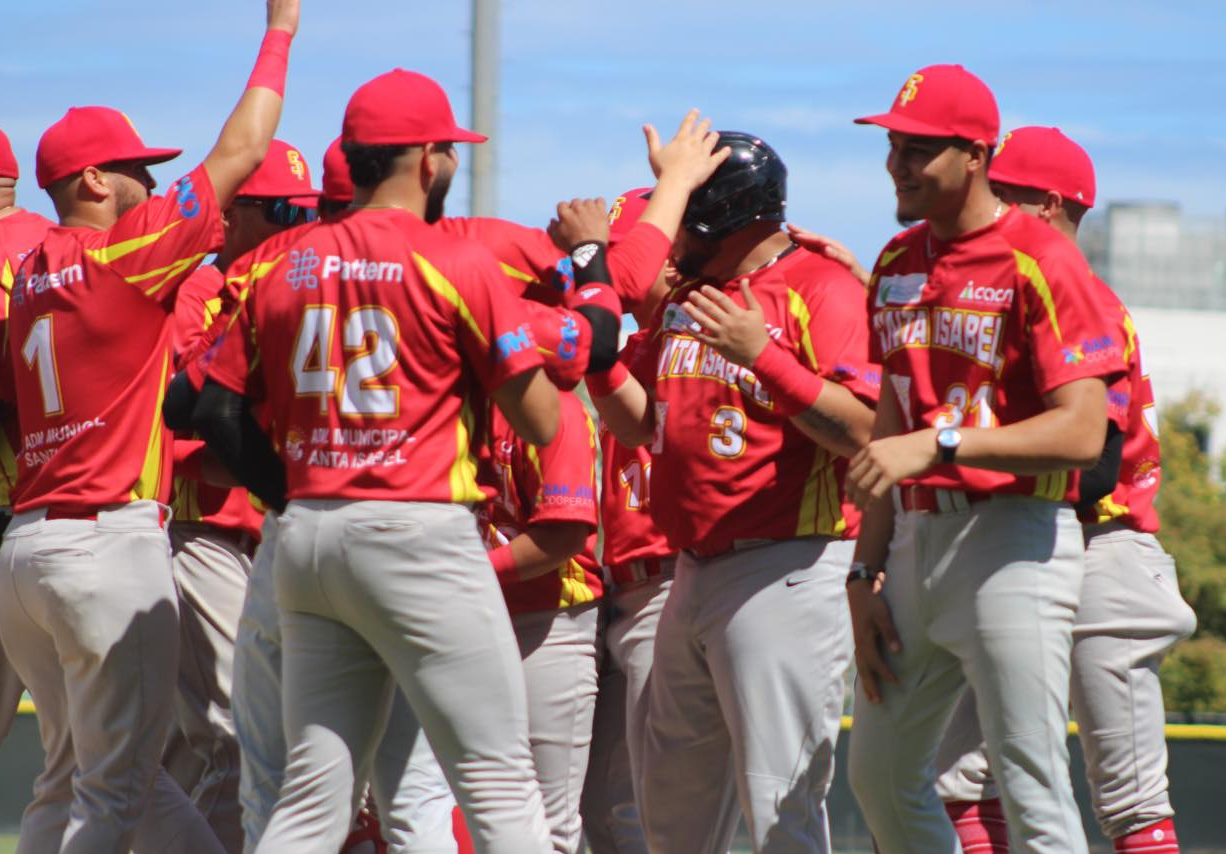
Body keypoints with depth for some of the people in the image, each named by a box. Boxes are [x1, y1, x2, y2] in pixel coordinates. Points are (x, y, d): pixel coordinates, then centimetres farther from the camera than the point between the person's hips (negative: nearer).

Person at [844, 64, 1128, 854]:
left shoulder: (1040, 262, -12)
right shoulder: (899, 263, 13)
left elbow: (1082, 432, -20)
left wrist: (938, 445, -26)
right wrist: (867, 573, 10)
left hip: (1013, 541, -8)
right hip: (917, 538, 8)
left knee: (1032, 790, -10)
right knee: (881, 775, 15)